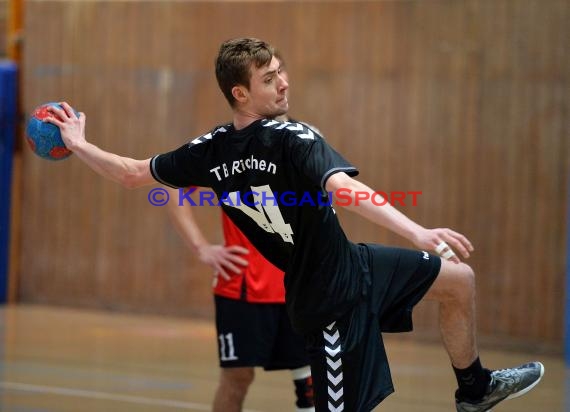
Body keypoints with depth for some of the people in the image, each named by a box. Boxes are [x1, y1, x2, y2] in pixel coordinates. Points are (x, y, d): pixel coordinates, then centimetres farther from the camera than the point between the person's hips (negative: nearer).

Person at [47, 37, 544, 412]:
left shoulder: (209, 151, -4)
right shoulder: (293, 139, -27)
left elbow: (131, 173, 2)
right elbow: (344, 188, -44)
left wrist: (78, 144, 18)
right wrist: (418, 233, -54)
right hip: (333, 294, -9)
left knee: (460, 279, 18)